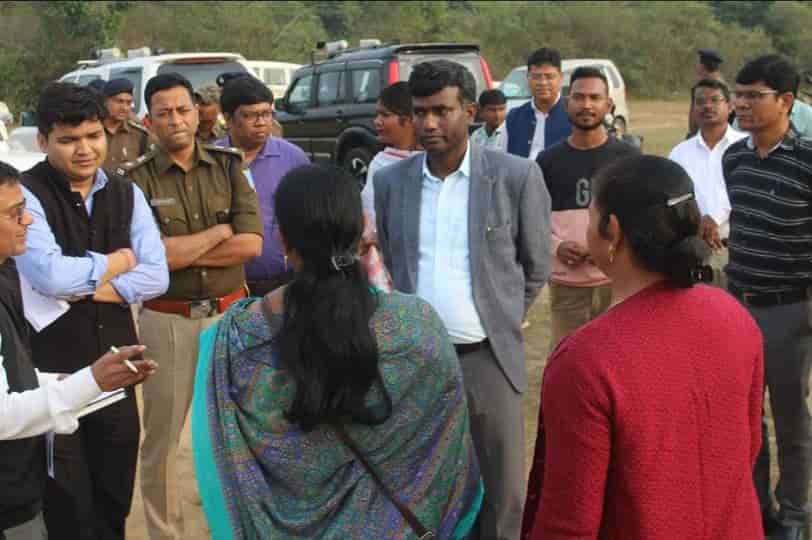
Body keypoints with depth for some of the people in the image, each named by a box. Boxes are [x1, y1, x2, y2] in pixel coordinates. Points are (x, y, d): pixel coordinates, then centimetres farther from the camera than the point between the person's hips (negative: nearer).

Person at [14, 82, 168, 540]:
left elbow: (156, 277, -3)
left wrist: (85, 287, -14)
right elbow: (49, 276, -26)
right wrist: (114, 263, -9)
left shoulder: (126, 193, 5)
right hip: (51, 373, -4)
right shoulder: (27, 194, -12)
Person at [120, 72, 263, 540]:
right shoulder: (137, 179, -5)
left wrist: (180, 251, -12)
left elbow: (251, 243, -7)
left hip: (230, 312, 2)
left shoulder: (228, 165, 2)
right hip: (167, 320, -2)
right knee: (162, 437, 10)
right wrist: (220, 231, -9)